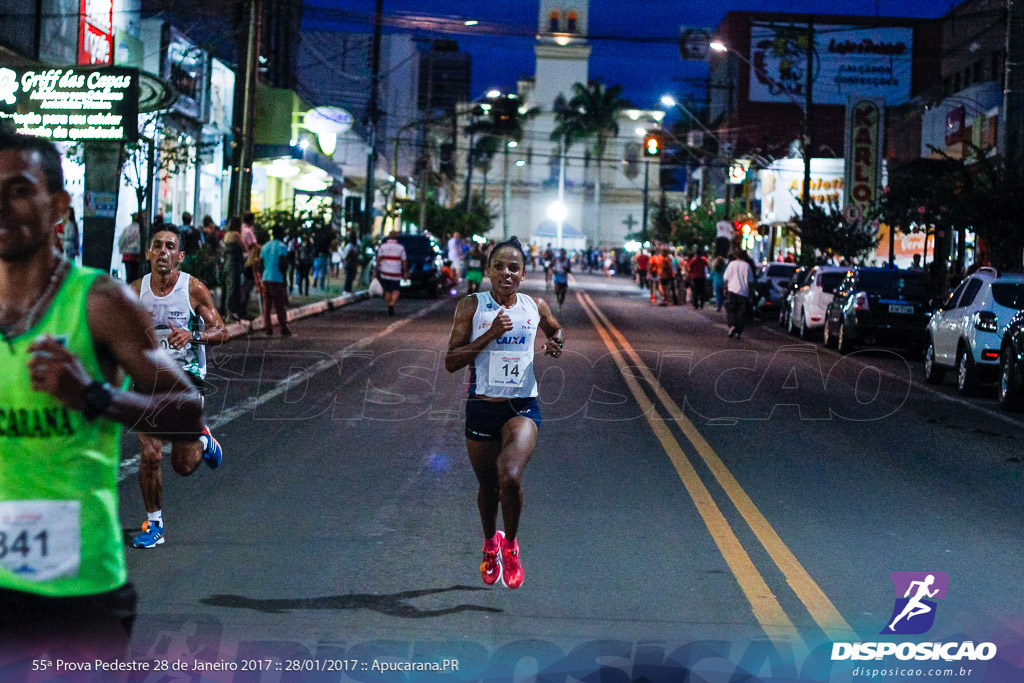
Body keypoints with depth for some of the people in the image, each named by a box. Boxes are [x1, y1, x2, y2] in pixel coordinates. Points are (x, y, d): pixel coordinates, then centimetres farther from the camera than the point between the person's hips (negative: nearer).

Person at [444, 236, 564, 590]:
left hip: (523, 407, 0)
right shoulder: (471, 306, -4)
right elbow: (451, 362, -8)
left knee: (510, 477, -23)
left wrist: (556, 343, 1)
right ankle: (490, 544, 45)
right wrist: (490, 335, -18)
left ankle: (511, 545, 2)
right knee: (487, 485, 14)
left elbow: (557, 330, 25)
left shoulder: (535, 307, 2)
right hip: (482, 408, 1)